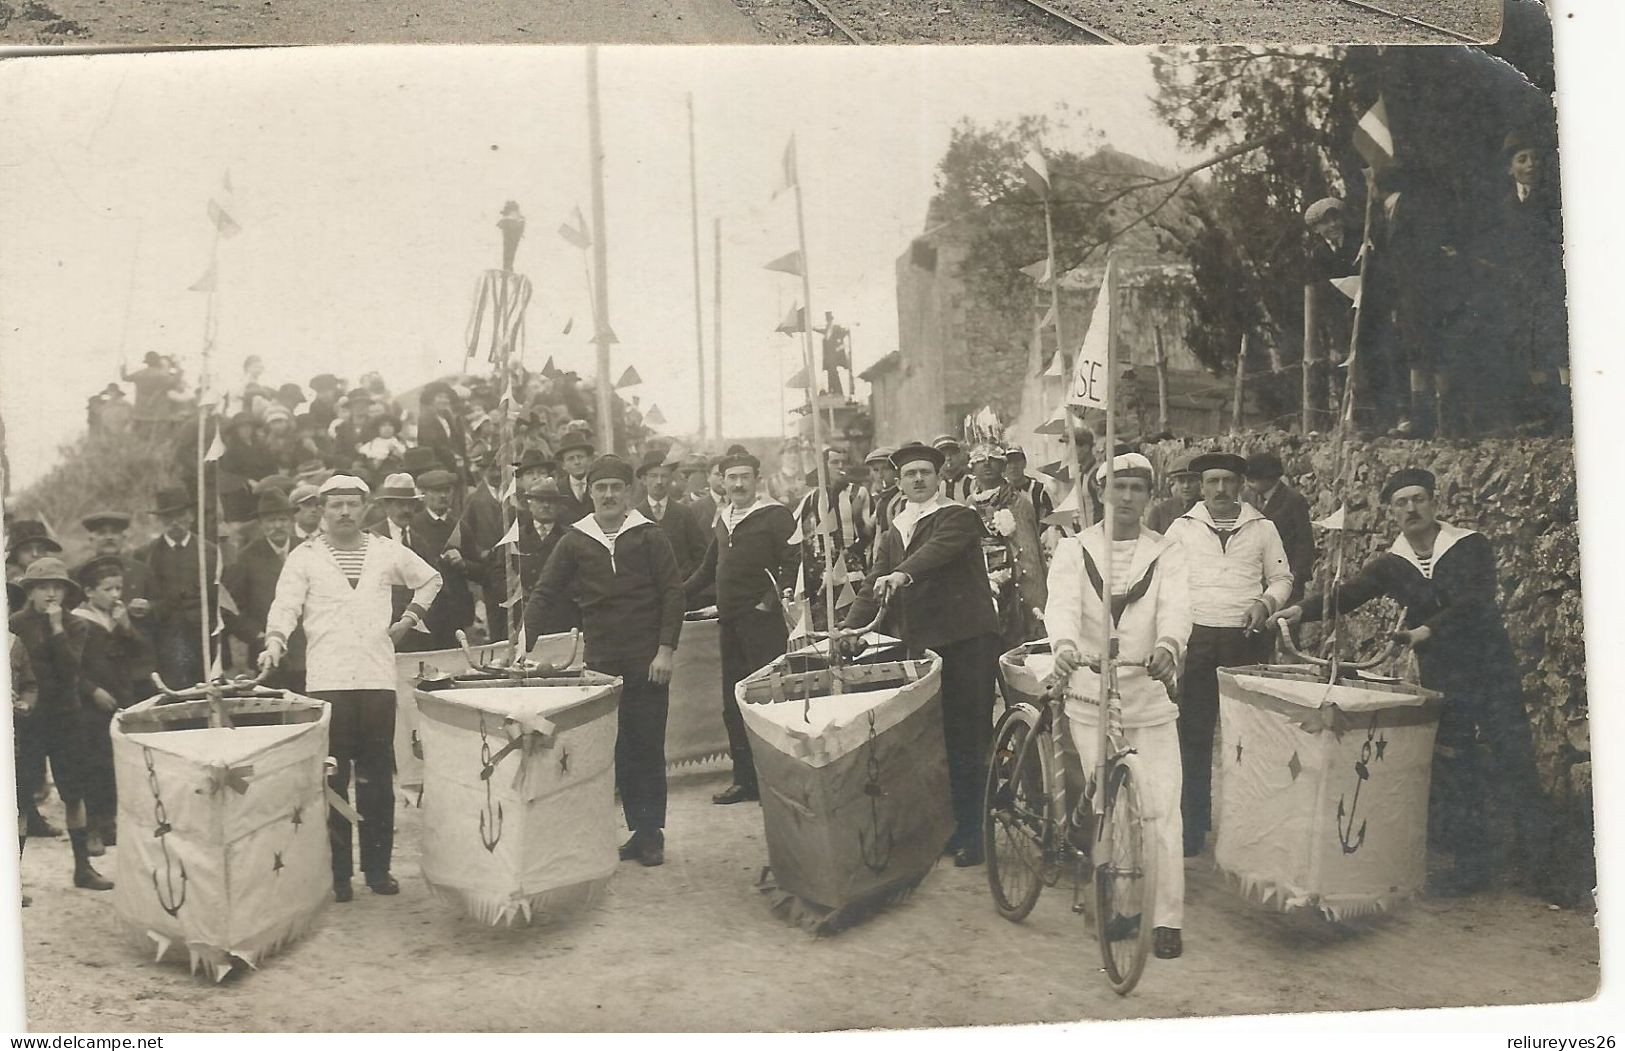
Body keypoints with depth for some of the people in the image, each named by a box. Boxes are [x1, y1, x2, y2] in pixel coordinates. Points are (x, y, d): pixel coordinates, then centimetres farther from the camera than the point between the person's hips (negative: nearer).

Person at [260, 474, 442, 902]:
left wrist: (409, 618, 13)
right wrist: (275, 641, -22)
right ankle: (337, 871, 6)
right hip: (326, 680, -2)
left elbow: (430, 579, 25)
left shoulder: (386, 552, 11)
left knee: (377, 777, 6)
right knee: (333, 778, -1)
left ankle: (377, 866, 14)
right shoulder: (304, 557, 4)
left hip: (378, 677, 2)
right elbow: (285, 605, -4)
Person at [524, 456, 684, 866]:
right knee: (618, 751, 6)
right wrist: (525, 643, -6)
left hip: (647, 662, -2)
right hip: (601, 663, 2)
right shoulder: (575, 540, 5)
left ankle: (652, 833, 9)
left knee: (648, 750, 1)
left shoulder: (648, 536, -1)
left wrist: (666, 649, -9)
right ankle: (638, 830, 14)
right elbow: (546, 594, 5)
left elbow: (672, 593, -2)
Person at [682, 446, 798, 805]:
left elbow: (792, 566, -11)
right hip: (729, 623, 7)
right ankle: (745, 779, 21)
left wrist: (769, 602, -18)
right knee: (733, 706, 11)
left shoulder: (775, 515, -5)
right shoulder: (723, 518, 15)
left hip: (763, 623, -7)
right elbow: (708, 569, 24)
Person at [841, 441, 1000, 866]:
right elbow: (874, 584, 11)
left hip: (967, 640, -6)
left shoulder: (958, 517, -2)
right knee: (935, 739, 8)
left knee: (967, 738, -3)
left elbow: (938, 548, -22)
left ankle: (971, 834, 4)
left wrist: (902, 574, -39)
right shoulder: (895, 532, 17)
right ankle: (945, 827, 18)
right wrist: (853, 626, -4)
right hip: (922, 643, 6)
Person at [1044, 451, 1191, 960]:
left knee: (1162, 808, -3)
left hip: (1151, 693, 0)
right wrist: (1064, 644, -37)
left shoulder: (1167, 554, 4)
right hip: (1090, 694, 0)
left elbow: (1175, 607, -14)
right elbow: (1062, 603, -14)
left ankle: (1168, 918, 5)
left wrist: (1168, 645, -37)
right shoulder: (1074, 550, 3)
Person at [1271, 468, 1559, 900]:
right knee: (1453, 769, 6)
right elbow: (1348, 593, -10)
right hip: (1440, 678, 3)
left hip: (1491, 668, -3)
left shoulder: (1470, 547, -6)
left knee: (1513, 760, -3)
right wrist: (1303, 609, -26)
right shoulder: (1392, 564, 3)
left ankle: (1542, 859, 11)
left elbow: (1474, 603, -18)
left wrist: (1427, 629, -31)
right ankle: (1471, 864, 16)